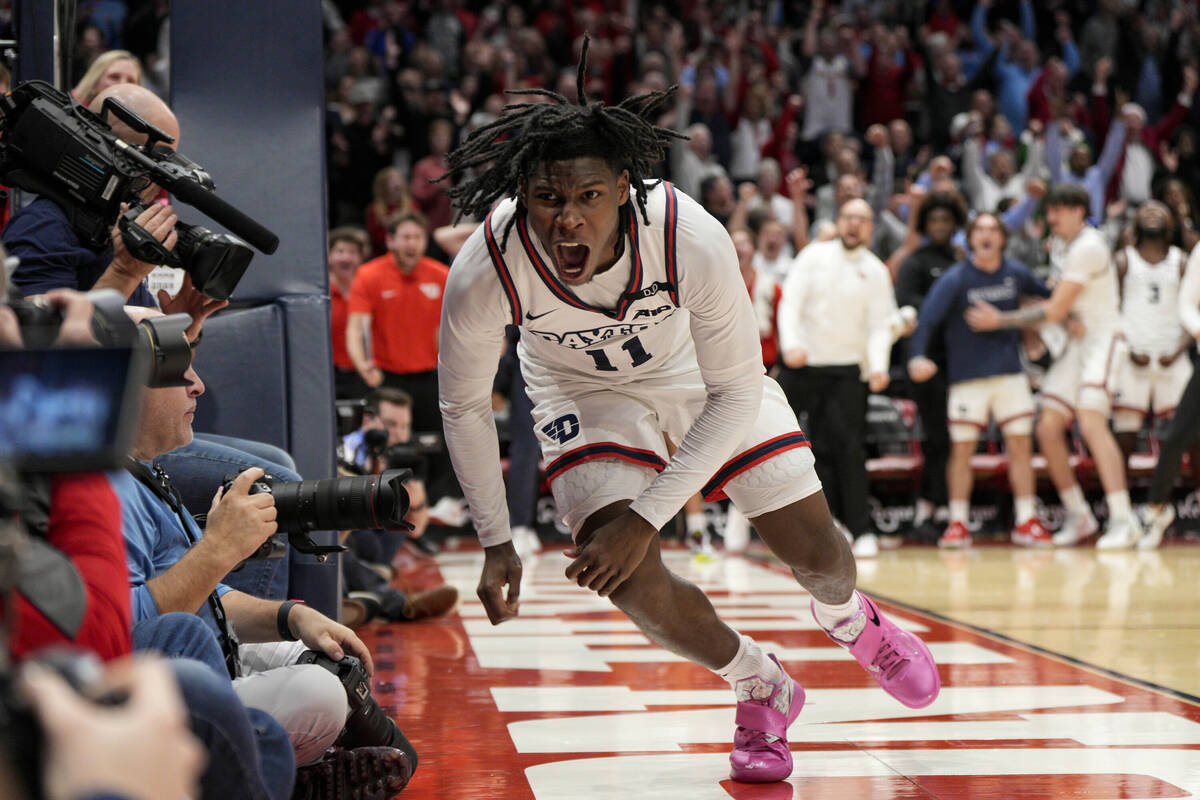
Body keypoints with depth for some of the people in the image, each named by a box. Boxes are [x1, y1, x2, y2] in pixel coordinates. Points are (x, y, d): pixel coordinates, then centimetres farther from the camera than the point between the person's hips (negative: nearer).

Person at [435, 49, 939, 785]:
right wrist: (496, 542, -11)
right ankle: (765, 691, 12)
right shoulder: (483, 275, -35)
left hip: (697, 368, 0)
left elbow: (736, 395, -26)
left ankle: (851, 620, 42)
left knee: (816, 551, 1)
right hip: (583, 388, 0)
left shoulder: (691, 240, -38)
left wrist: (645, 518, -30)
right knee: (629, 581, -19)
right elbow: (464, 405, -14)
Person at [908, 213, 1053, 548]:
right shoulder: (954, 279, -8)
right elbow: (926, 319, -17)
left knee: (1021, 446, 0)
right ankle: (958, 523, 6)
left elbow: (1048, 295, 20)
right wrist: (917, 357, -32)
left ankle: (1026, 521, 7)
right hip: (967, 377, -3)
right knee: (962, 449, -2)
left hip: (1010, 373, 3)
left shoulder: (1016, 273, 3)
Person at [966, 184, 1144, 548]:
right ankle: (1078, 516, 13)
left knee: (1091, 423, -24)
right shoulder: (1060, 245, 13)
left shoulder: (1088, 247, -17)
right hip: (1074, 344, 9)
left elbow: (1056, 311, -18)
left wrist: (1000, 320, -15)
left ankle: (1122, 520, -25)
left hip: (1102, 340, -9)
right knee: (1048, 429, 2)